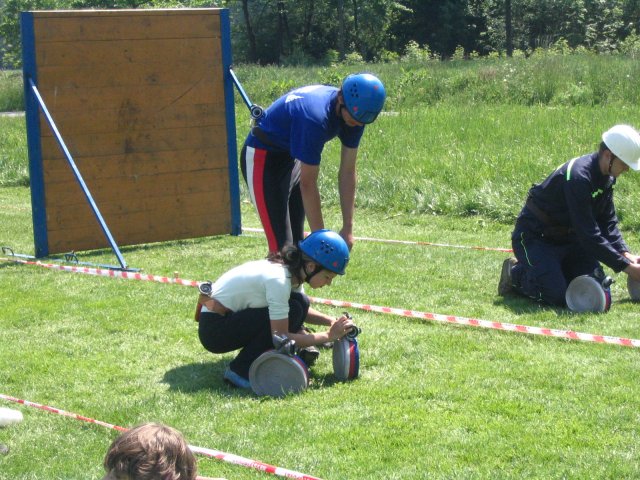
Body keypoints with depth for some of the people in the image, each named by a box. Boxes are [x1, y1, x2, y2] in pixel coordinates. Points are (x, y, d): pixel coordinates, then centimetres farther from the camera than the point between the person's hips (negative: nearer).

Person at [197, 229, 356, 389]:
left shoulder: (294, 271, -1)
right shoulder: (278, 279, -27)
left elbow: (303, 310, 16)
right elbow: (281, 338, -24)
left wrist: (331, 321, -1)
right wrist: (329, 336, -19)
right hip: (214, 330, -9)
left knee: (300, 302, -3)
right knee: (292, 311, -21)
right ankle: (241, 370, -15)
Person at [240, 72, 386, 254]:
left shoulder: (354, 112, -13)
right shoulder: (315, 116, -37)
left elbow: (347, 172, -6)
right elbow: (308, 184, -31)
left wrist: (348, 228, -7)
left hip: (293, 158, 8)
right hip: (263, 158, -8)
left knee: (298, 240, 11)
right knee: (282, 245, -14)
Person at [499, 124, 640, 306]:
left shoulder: (606, 177, -2)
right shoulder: (578, 176, -32)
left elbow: (608, 222, 5)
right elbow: (588, 234, -32)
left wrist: (625, 253, -10)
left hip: (567, 237, 9)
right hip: (535, 237, -9)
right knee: (558, 297, -22)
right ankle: (515, 274, 5)